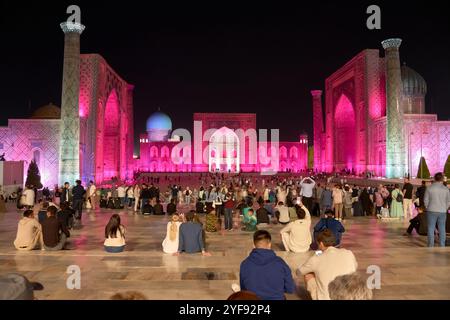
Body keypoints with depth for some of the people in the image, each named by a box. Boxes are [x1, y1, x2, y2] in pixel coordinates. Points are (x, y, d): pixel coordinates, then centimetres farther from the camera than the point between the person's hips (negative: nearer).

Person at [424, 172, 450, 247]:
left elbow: (426, 200, -2)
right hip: (442, 211, 2)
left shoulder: (429, 188, -6)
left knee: (431, 228, 3)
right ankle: (442, 245, 14)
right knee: (442, 229, 10)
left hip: (431, 211, -2)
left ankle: (431, 245, 5)